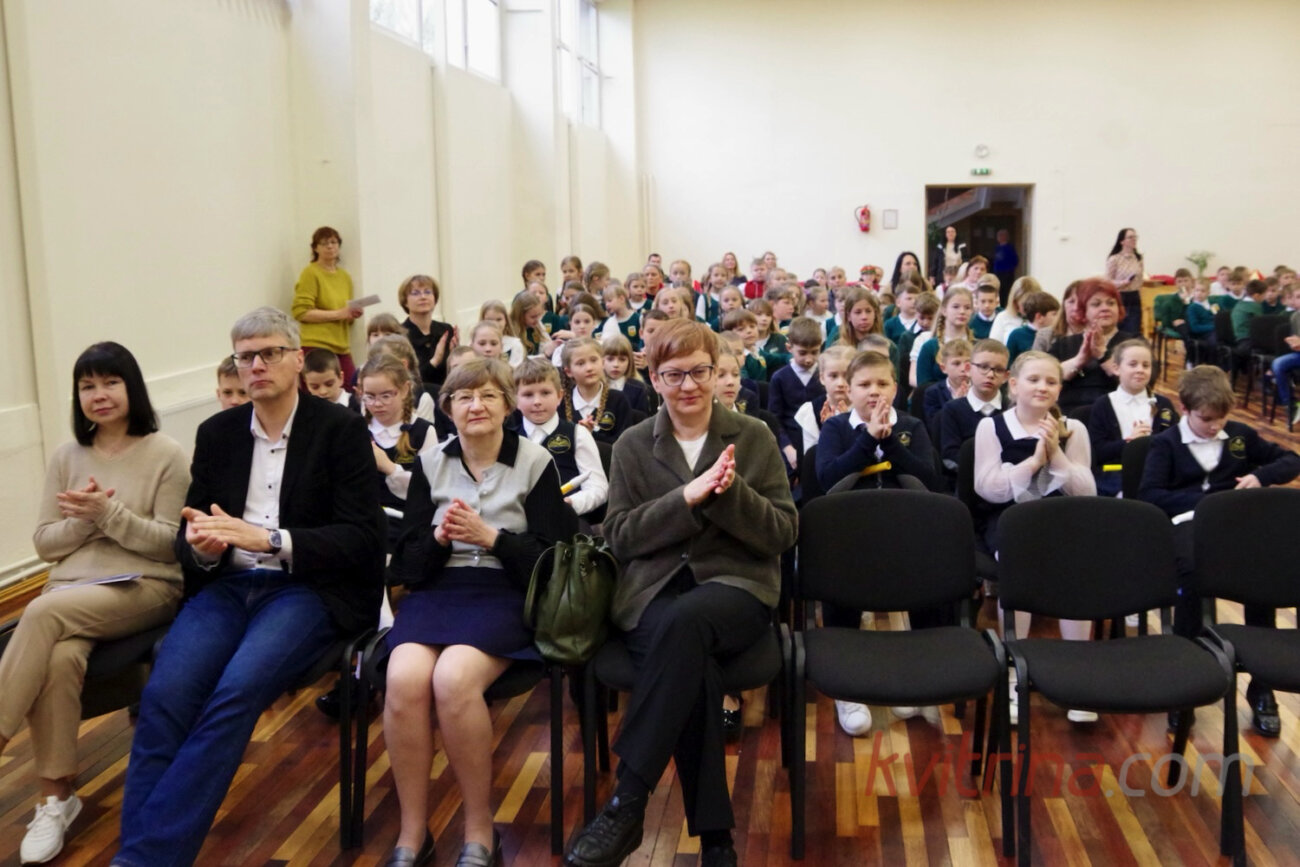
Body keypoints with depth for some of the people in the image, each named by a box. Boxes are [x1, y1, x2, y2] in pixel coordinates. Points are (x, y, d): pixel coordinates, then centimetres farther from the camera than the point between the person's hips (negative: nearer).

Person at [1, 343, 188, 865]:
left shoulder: (165, 454, 0)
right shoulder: (67, 457, 13)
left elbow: (170, 544, -5)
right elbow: (44, 544, 12)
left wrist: (110, 513, -17)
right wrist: (83, 521, -8)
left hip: (145, 587, -3)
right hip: (72, 590, 3)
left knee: (45, 612, -33)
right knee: (60, 657, -31)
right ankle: (56, 797, -20)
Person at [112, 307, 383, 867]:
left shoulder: (341, 429, 0)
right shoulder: (217, 433, 13)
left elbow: (363, 538, -8)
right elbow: (187, 537, 13)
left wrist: (268, 539, -19)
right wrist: (201, 545, -12)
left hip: (306, 589, -4)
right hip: (227, 585, 4)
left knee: (236, 690, -30)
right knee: (164, 694, -24)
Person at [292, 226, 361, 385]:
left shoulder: (345, 276, 18)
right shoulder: (310, 273, -2)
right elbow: (301, 312, -12)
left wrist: (352, 315, 6)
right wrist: (339, 314, -15)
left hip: (342, 348, 6)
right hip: (316, 346, -6)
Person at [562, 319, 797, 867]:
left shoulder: (753, 437, 8)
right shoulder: (632, 446, 11)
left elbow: (782, 534, 2)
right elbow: (620, 537, 1)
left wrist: (731, 492, -16)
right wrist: (688, 497, -14)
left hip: (736, 587, 0)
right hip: (653, 591, 1)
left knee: (685, 621, -37)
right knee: (692, 664, -35)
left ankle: (627, 801, -30)